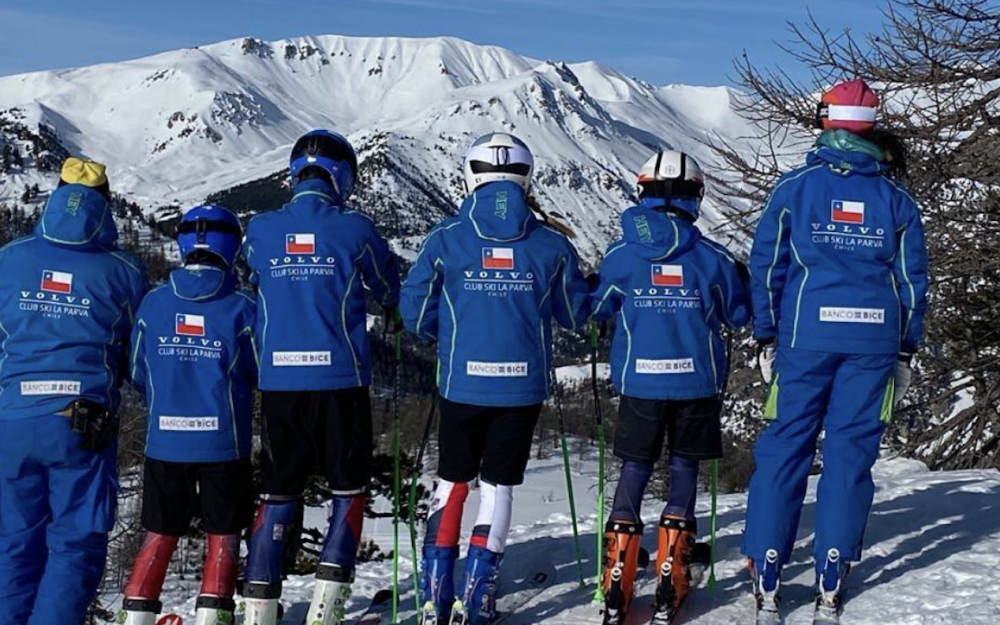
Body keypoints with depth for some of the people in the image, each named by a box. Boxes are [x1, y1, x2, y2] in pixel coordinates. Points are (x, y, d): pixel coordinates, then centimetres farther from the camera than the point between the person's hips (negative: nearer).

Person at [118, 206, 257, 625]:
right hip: (223, 443, -2)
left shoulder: (153, 303, -3)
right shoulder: (240, 307, -11)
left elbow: (138, 374, 4)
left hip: (164, 441, 2)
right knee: (223, 535, 12)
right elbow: (262, 372, -2)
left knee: (159, 535, 14)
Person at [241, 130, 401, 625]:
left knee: (278, 495, 12)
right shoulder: (356, 230, -5)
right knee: (349, 490, 11)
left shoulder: (260, 230, 2)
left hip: (278, 381, 3)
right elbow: (392, 294, 7)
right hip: (340, 380, -2)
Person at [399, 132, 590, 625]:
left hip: (462, 382, 0)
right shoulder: (552, 242, -2)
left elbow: (415, 313, -1)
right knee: (498, 486, 11)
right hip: (523, 384, 0)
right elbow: (576, 315, 7)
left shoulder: (446, 238, -5)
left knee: (451, 482, 16)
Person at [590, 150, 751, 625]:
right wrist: (744, 282, 28)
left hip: (639, 381, 0)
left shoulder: (620, 255, -4)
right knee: (683, 468, 10)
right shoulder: (714, 258, -4)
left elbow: (597, 310, 7)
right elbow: (738, 316, 8)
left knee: (634, 470, 9)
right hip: (696, 382, 0)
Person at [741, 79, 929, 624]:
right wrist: (905, 352, 15)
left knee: (784, 450, 4)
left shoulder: (793, 188, 1)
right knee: (850, 455, 5)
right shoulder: (895, 199, 6)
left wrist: (766, 338, 9)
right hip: (874, 341, 1)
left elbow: (766, 267, 1)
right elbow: (913, 281, 8)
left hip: (805, 336, -1)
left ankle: (767, 579, 3)